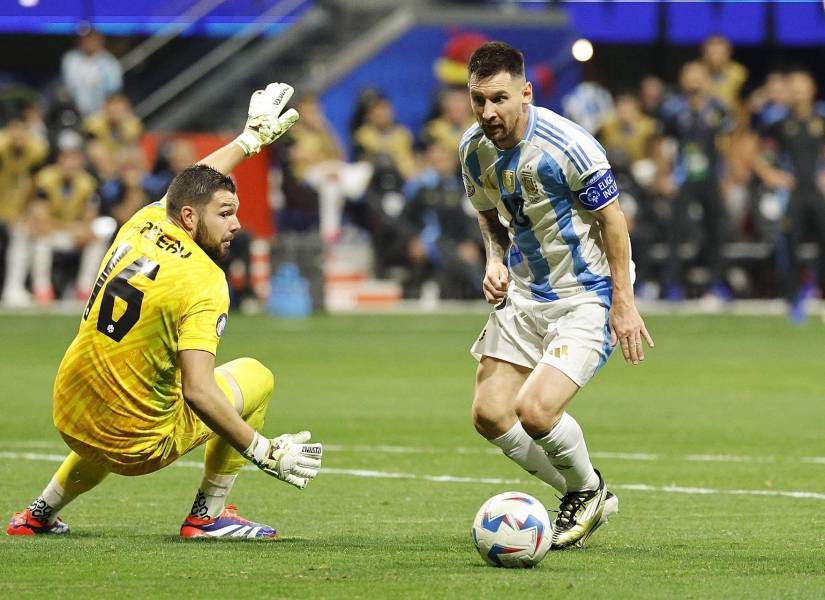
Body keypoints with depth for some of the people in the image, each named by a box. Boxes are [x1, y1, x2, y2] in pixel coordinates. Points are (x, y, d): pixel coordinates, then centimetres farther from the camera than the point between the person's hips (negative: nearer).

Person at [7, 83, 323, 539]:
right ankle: (207, 516, 10)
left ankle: (39, 515, 46)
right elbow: (197, 391, -30)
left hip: (69, 421, 7)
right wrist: (264, 452, -26)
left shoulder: (143, 225, -1)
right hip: (134, 446, -7)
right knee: (256, 377, 8)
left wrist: (251, 138, 34)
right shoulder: (203, 283, -22)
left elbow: (195, 183, 23)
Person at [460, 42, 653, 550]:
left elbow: (612, 218, -15)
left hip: (585, 297, -7)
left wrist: (624, 302, -15)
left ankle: (588, 491, 11)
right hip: (524, 293, 7)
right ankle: (584, 498, 21)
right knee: (489, 414, 0)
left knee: (535, 411, -21)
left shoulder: (566, 145, -23)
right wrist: (496, 262, -4)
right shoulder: (475, 147, -3)